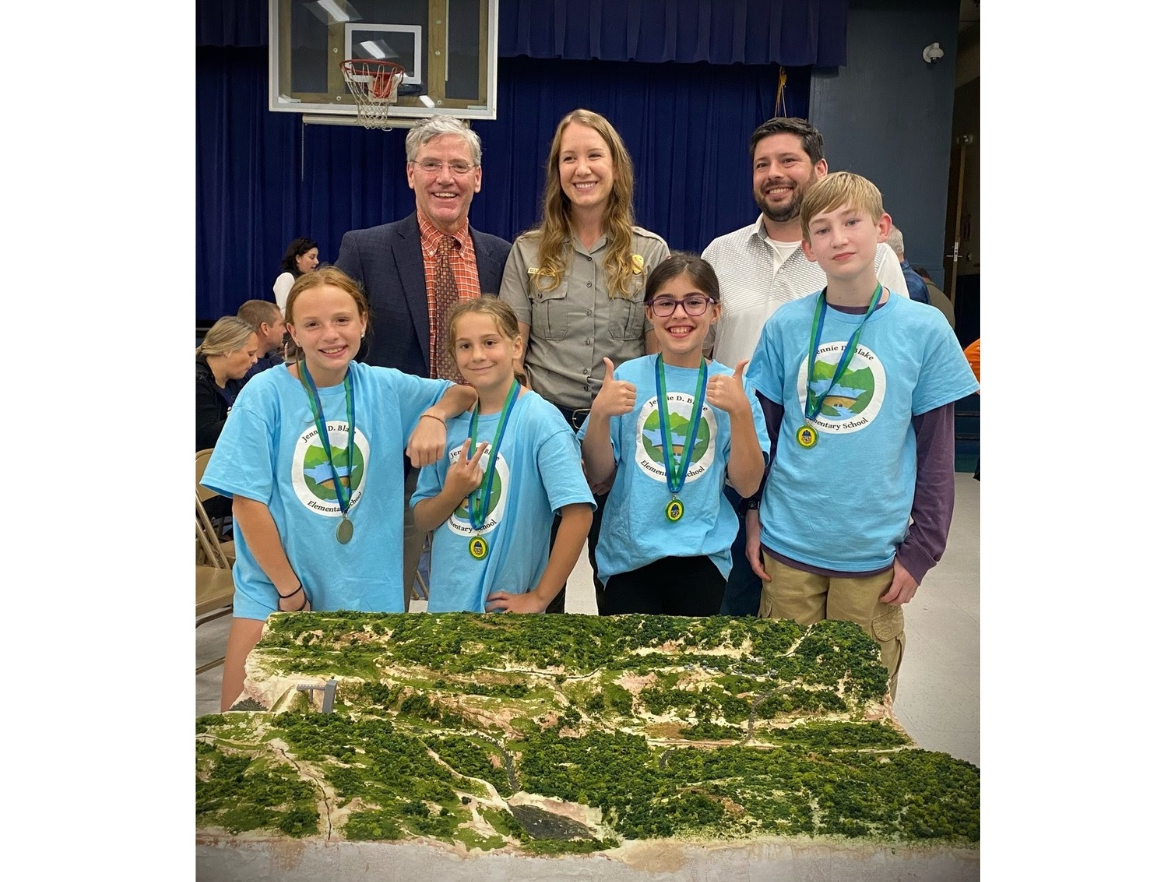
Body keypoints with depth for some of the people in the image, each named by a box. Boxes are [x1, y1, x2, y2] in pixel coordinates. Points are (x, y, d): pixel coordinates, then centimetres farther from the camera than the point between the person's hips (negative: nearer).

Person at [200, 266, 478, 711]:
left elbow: (466, 391, 8)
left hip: (366, 593, 2)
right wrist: (289, 588, -9)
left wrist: (434, 414, -14)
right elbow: (247, 500, -11)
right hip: (273, 591, -2)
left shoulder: (387, 389, -2)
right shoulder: (266, 394, -11)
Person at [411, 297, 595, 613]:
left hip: (507, 605, -5)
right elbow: (421, 519, 7)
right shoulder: (450, 421, 2)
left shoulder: (539, 419, -15)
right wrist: (450, 495, -13)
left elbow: (578, 513, -21)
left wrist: (538, 598, -16)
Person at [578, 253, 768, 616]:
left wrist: (741, 411, -16)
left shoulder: (729, 385, -1)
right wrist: (600, 413, -15)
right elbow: (598, 475, 1)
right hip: (629, 555, 1)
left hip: (702, 556, 0)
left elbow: (747, 485, -4)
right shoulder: (626, 378, -1)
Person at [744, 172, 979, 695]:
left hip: (874, 554, -1)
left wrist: (921, 550, -3)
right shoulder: (787, 325, -1)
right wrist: (752, 515, 3)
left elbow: (937, 455, -1)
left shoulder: (924, 330, -5)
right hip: (787, 546, 1)